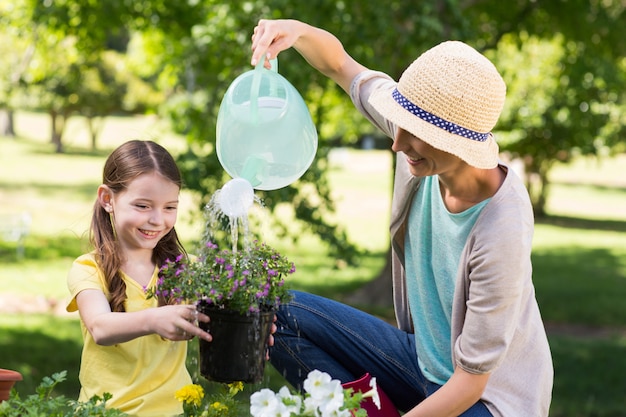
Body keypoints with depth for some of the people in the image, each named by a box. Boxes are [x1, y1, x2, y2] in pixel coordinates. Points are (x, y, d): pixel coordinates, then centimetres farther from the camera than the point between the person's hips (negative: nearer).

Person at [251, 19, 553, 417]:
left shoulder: (501, 233, -32)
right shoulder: (426, 127, -15)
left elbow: (470, 383, -25)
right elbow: (338, 63, 0)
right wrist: (297, 31, -21)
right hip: (422, 357, 7)